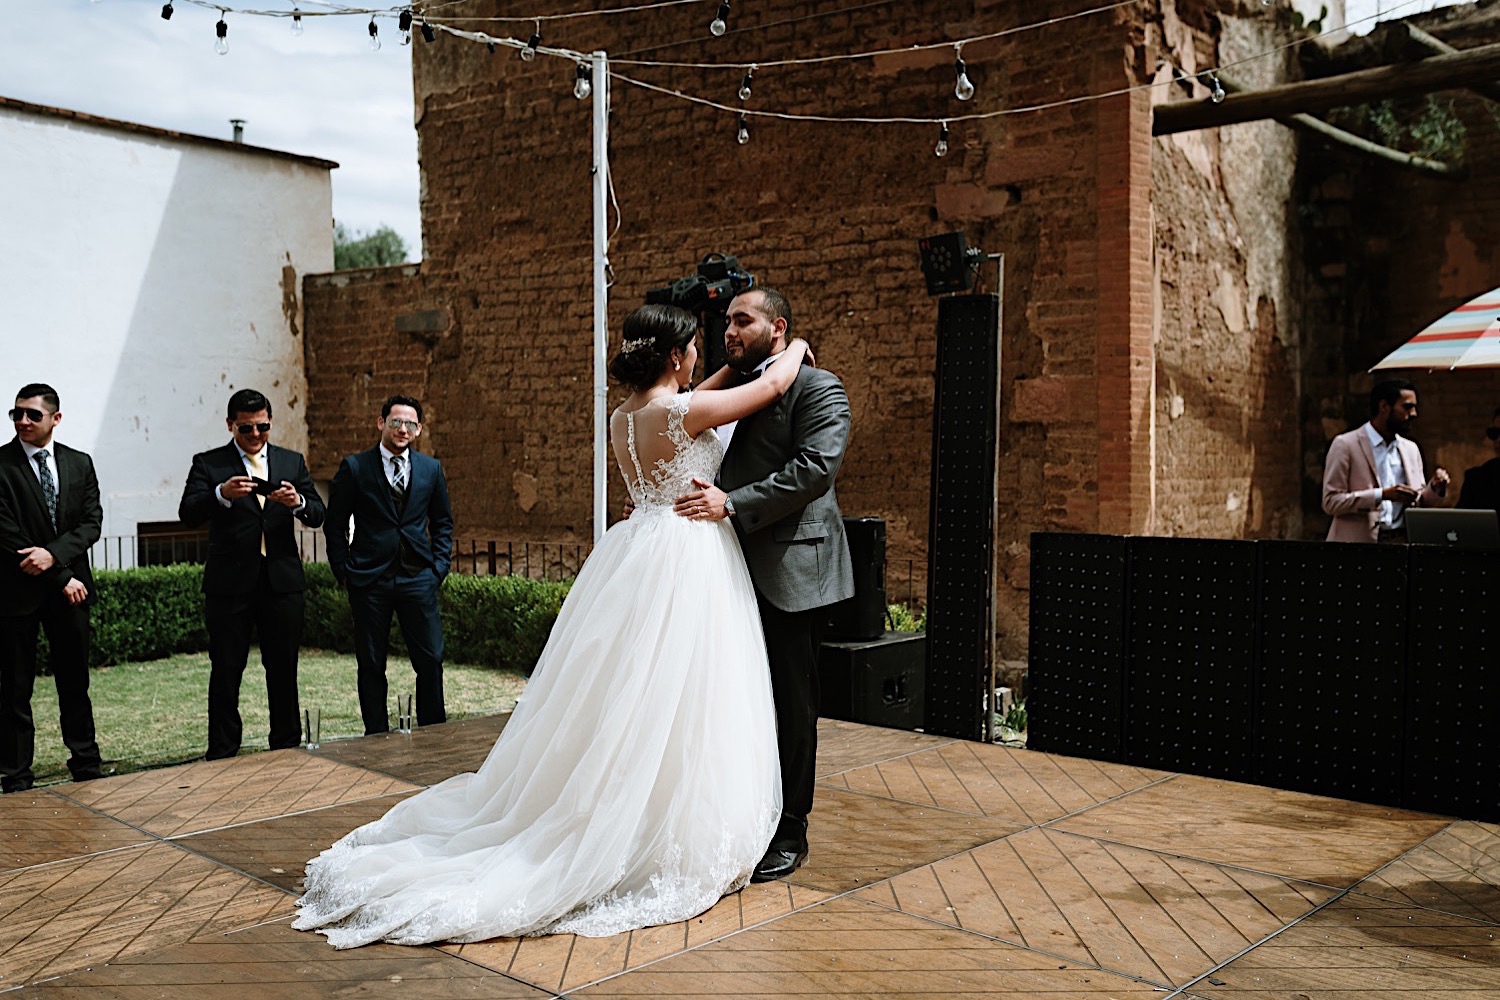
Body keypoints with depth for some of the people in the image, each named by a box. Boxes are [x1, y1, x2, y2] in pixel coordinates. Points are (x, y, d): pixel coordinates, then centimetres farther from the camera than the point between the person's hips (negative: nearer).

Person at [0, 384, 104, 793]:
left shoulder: (80, 463, 8)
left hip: (70, 586, 3)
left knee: (75, 681, 12)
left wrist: (53, 553, -15)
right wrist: (61, 579, -11)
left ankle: (86, 763, 23)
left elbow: (92, 522, 2)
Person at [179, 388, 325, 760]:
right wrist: (221, 494, -28)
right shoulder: (208, 463, 4)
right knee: (226, 673, 2)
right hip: (229, 584, -2)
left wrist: (298, 502, -17)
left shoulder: (292, 462, 12)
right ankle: (222, 757, 11)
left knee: (284, 670, 8)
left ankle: (287, 750, 19)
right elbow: (188, 514, -9)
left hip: (282, 581, 2)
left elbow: (318, 515, 6)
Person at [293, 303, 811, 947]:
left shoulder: (622, 418, 7)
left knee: (622, 711, 15)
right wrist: (795, 347, 14)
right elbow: (776, 384, -7)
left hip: (637, 557, 8)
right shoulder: (686, 411, -16)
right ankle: (673, 851, 10)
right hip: (687, 565, -8)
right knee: (675, 714, 0)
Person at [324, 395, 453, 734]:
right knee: (371, 664, 6)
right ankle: (377, 736, 17)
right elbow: (335, 524, 5)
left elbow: (442, 522, 16)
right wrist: (343, 571, -1)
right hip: (369, 580, -1)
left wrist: (438, 567, 6)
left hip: (418, 579, 2)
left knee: (431, 660, 1)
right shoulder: (355, 467, 1)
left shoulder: (431, 468, 8)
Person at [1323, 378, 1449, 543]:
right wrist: (1381, 494, -16)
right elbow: (1331, 501, -9)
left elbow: (1418, 504, 20)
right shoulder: (1345, 445, -2)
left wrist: (1434, 488, 1)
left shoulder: (1411, 449, 16)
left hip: (1403, 541, 5)